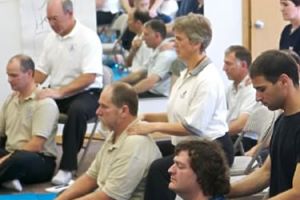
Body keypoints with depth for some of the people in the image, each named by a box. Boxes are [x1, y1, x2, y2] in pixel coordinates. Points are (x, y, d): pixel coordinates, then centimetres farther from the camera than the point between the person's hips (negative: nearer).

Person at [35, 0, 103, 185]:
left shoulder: (88, 37, -13)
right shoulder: (51, 38, 8)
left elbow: (89, 77, -21)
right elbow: (41, 71, 12)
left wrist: (60, 91, -30)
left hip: (86, 93, -6)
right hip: (57, 93, 7)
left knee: (77, 110, -38)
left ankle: (67, 167, -27)